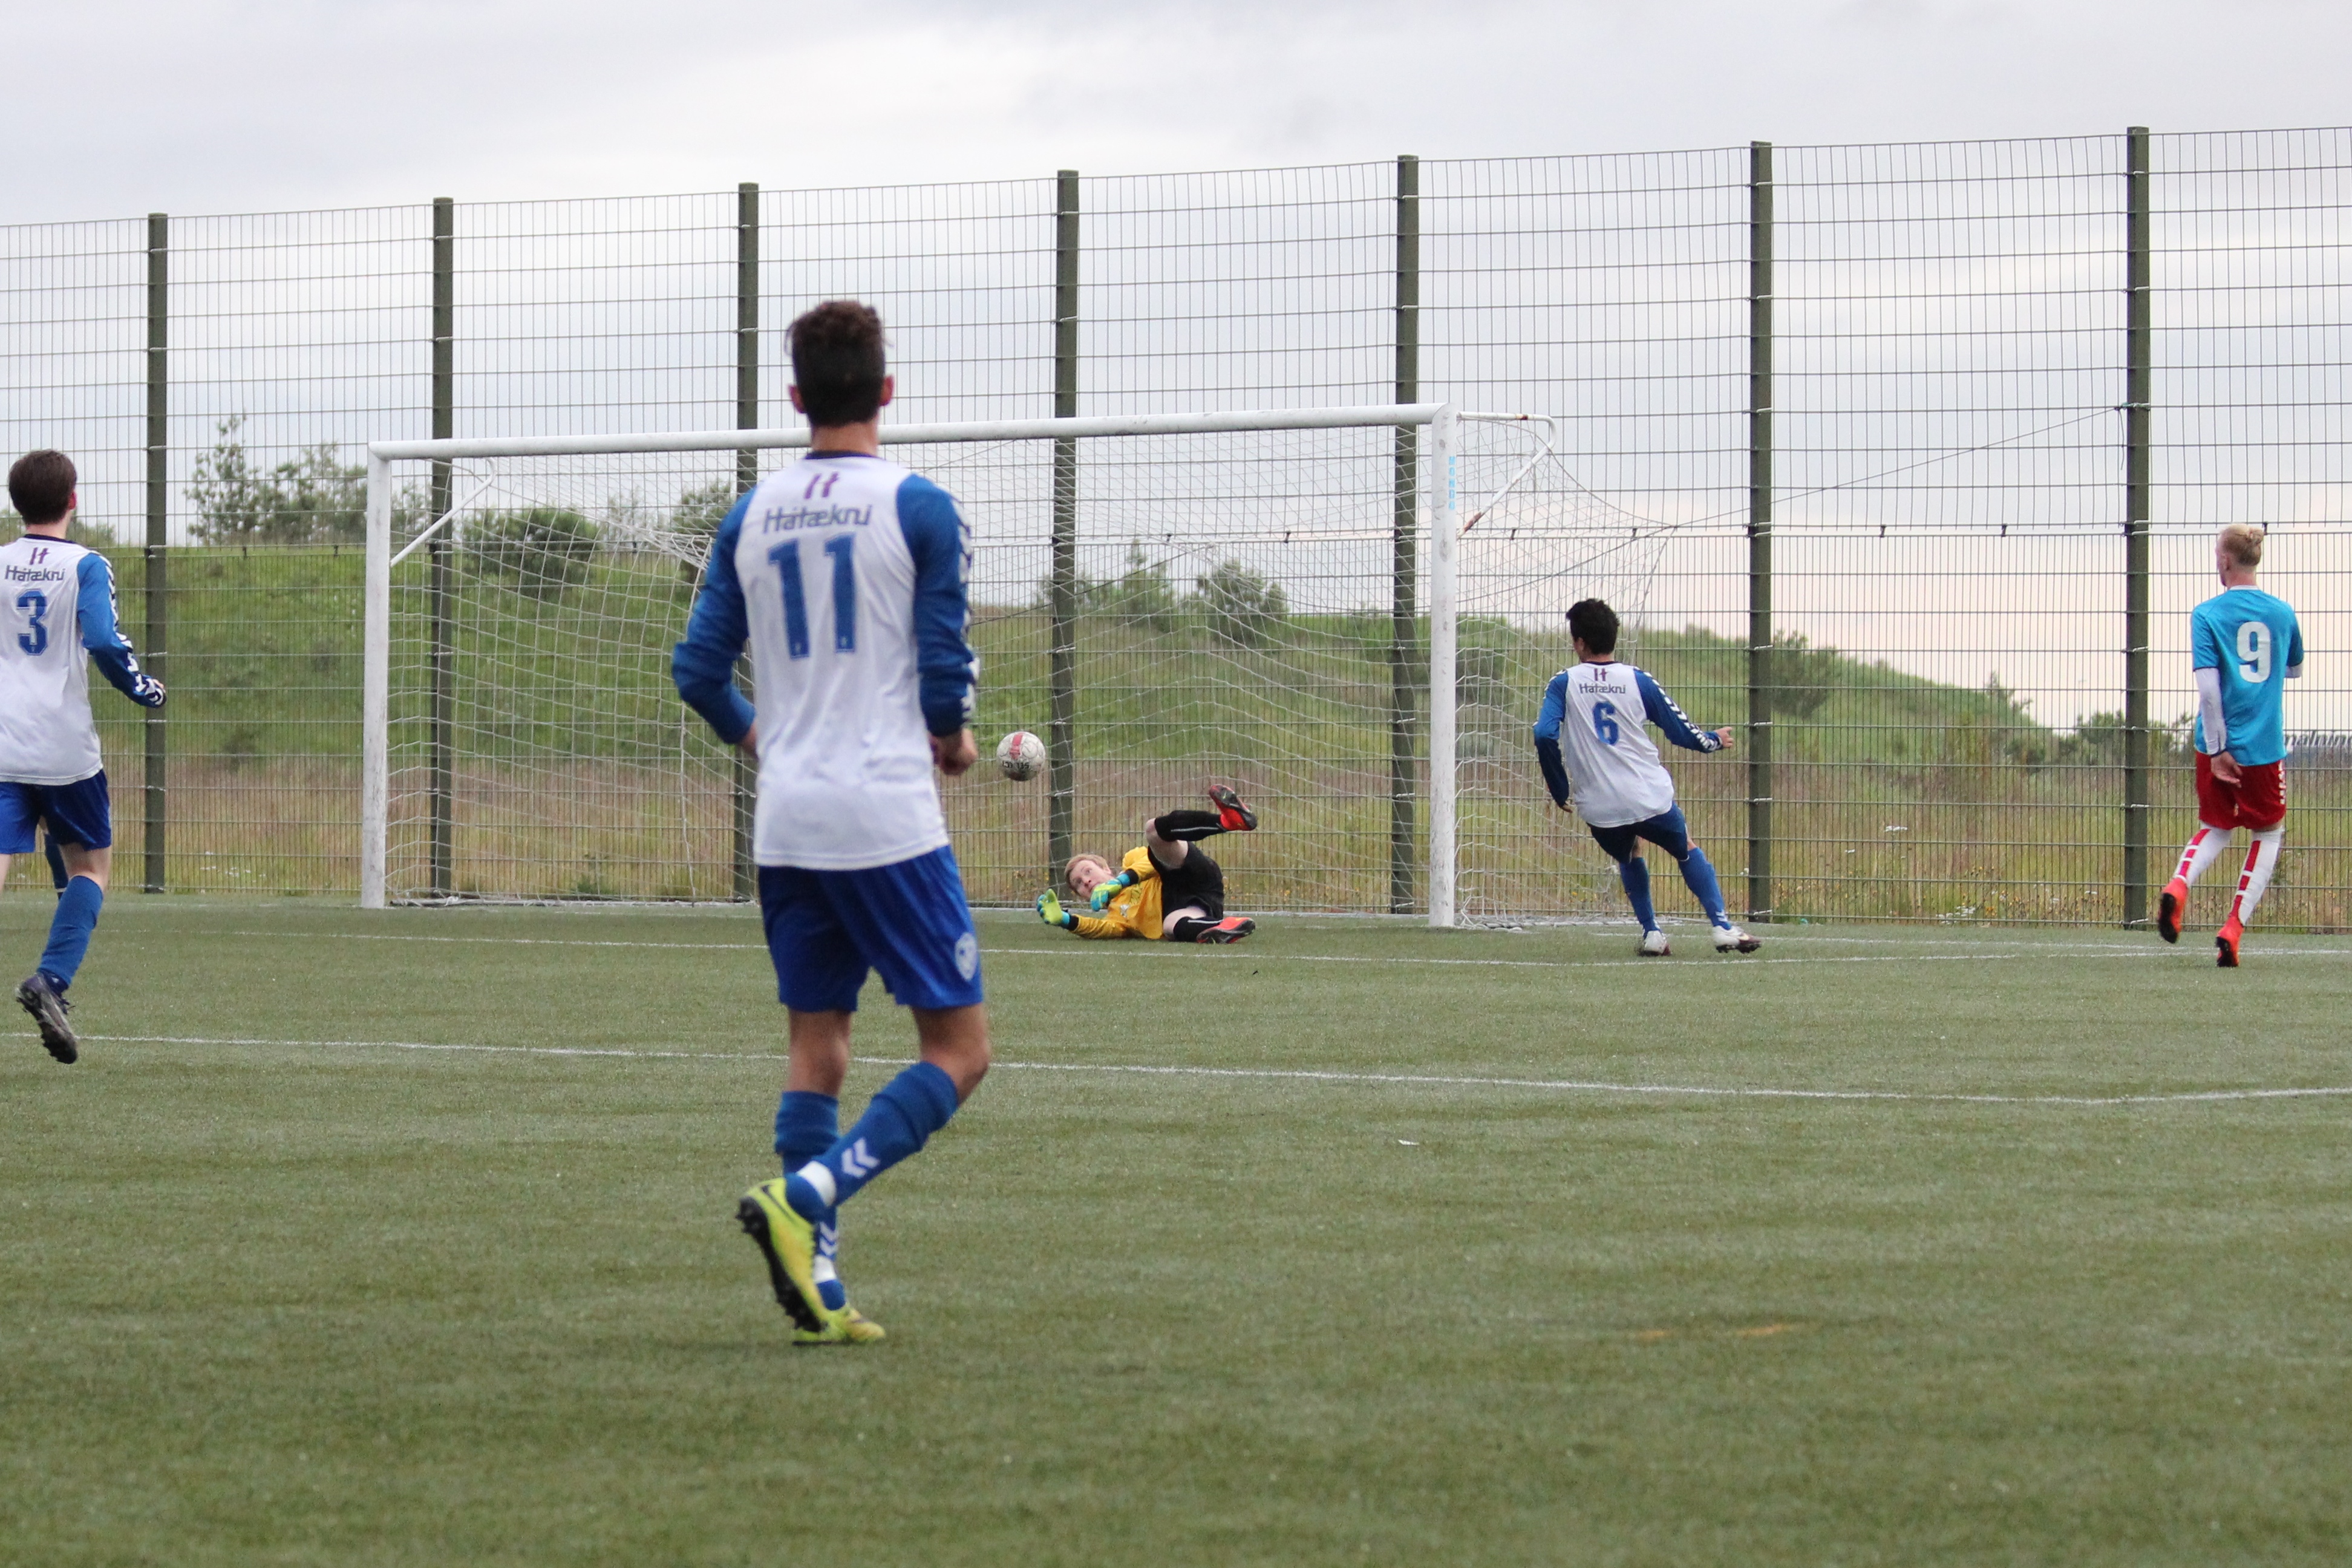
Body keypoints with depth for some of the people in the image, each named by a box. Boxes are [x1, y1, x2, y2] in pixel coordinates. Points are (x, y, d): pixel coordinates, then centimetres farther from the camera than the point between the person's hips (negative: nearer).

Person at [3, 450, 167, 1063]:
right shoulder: (85, 566, -3)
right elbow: (103, 642, -15)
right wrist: (146, 690, 1)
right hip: (65, 748, -2)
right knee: (90, 865, 17)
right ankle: (51, 979, -5)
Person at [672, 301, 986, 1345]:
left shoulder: (751, 516, 8)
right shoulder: (917, 508, -6)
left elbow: (699, 669, 9)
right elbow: (944, 664, -8)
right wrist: (952, 739, 13)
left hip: (785, 825, 6)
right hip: (887, 819, -5)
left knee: (816, 1044, 12)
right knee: (957, 1052, 0)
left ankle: (816, 1282, 4)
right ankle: (804, 1197, -20)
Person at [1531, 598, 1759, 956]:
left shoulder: (1564, 684, -1)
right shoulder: (1637, 681, 0)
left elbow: (1545, 736, -14)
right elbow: (1683, 733, 5)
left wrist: (1559, 790, -1)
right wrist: (1715, 740, 27)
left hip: (1598, 807, 1)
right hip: (1649, 799, -1)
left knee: (1629, 858, 31)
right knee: (1687, 852, 22)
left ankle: (1651, 933, 19)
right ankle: (1722, 926, 10)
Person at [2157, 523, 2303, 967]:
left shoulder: (2207, 614, -6)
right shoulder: (2282, 613, 3)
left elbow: (2207, 685, -15)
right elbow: (2295, 670, 19)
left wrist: (2218, 748, -11)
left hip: (2220, 745, 0)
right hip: (2265, 746, 0)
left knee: (2215, 828, 18)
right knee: (2269, 834, 16)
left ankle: (2178, 886, -12)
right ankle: (2233, 930, 3)